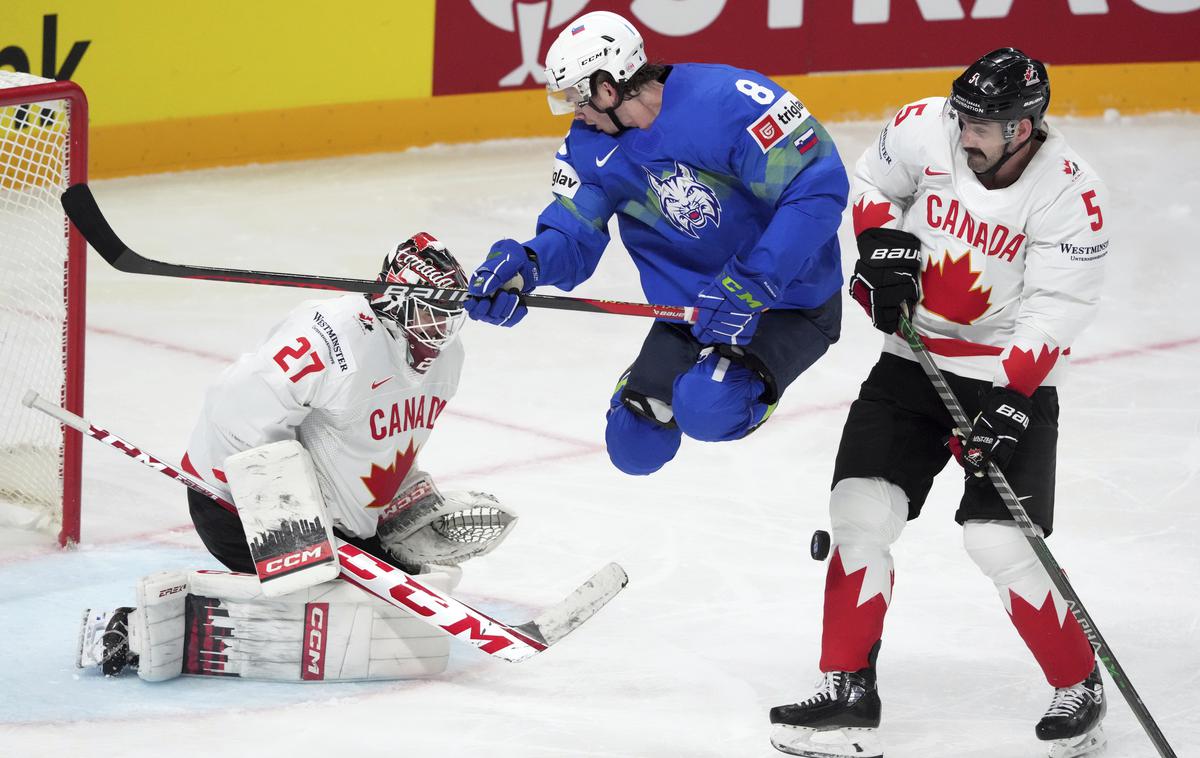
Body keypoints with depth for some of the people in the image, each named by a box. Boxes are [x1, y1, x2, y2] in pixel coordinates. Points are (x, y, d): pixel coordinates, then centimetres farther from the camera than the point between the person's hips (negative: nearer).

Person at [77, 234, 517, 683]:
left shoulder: (445, 358, 7)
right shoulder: (341, 335, -25)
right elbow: (240, 413, -31)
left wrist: (425, 511, 8)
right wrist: (284, 508, -31)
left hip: (334, 521, 10)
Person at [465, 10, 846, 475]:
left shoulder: (729, 101, -28)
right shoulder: (589, 146, -4)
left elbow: (819, 186, -31)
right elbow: (573, 234, -7)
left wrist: (748, 287, -34)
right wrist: (525, 262, -31)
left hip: (790, 299, -7)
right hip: (689, 305, 7)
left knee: (705, 409, -31)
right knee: (634, 447, 8)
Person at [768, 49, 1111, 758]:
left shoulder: (1071, 192, -20)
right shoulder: (925, 128, -11)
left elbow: (1054, 312, -19)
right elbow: (873, 181, 10)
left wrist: (1010, 401, -26)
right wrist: (884, 240, -8)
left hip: (1012, 377, -4)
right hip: (914, 356, 4)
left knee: (1001, 540, -13)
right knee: (861, 512, -7)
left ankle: (1081, 688, 8)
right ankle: (848, 697, 2)